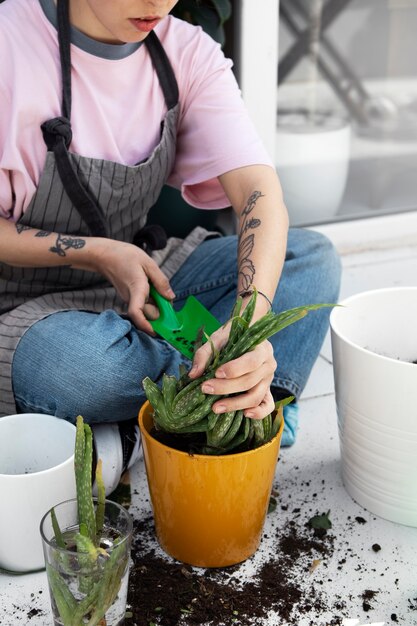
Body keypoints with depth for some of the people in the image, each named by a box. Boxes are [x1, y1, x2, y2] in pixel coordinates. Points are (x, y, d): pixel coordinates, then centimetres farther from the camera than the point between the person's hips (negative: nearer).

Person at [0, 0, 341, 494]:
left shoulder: (187, 51, -4)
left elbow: (259, 190, -17)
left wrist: (250, 322, -34)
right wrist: (96, 253, -23)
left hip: (143, 284, 5)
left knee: (313, 258, -11)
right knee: (77, 361, -39)